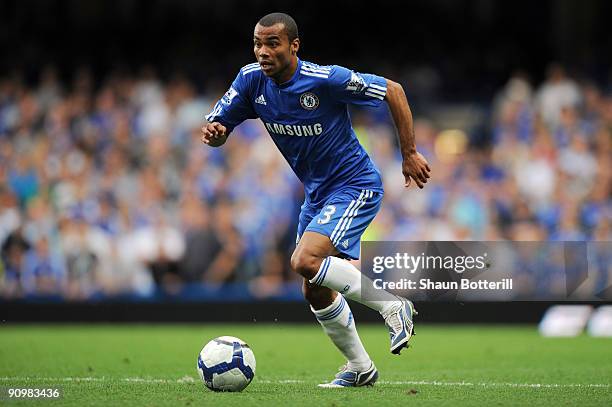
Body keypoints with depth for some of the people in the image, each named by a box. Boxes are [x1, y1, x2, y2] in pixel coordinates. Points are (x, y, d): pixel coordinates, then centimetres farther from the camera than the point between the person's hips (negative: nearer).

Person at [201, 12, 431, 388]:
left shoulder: (326, 80, -24)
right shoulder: (251, 80, -7)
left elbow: (393, 91, -14)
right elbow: (217, 128, -3)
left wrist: (410, 153, -11)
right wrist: (213, 133, -28)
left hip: (356, 185, -8)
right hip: (317, 193, 8)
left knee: (305, 262, -26)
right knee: (315, 291, 10)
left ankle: (393, 306, -11)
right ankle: (360, 368, 28)